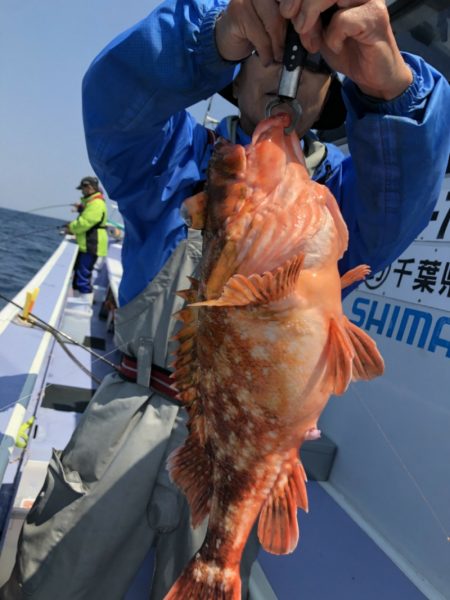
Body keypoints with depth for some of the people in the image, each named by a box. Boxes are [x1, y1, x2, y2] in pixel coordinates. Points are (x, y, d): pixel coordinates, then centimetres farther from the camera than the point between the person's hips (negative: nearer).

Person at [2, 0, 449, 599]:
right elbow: (113, 96, -14)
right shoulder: (180, 152, 6)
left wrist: (392, 84, -36)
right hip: (137, 410, 1)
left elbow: (401, 202, -16)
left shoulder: (342, 184, 5)